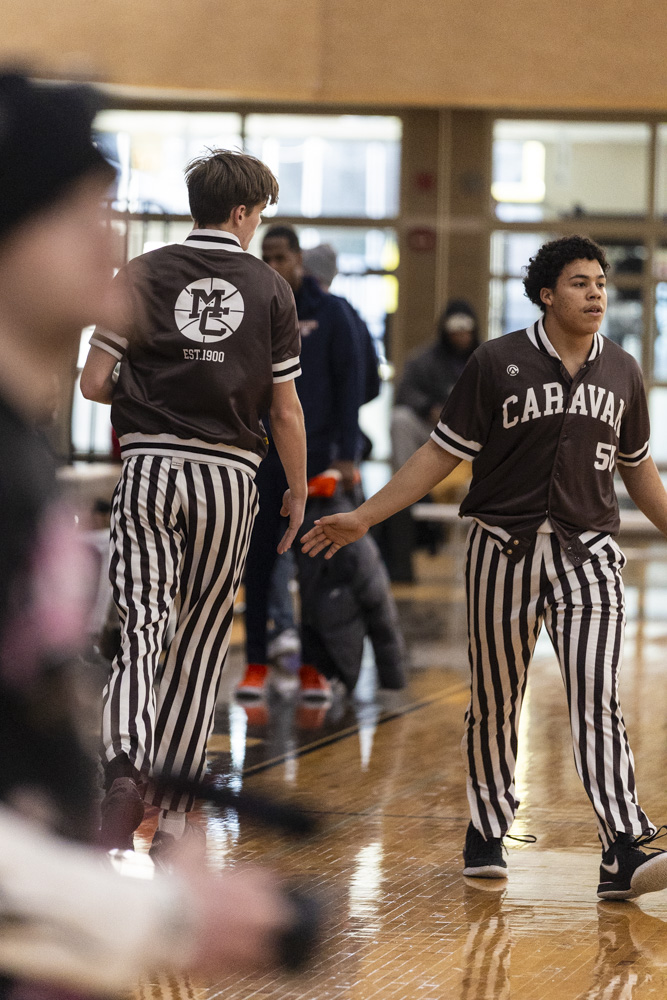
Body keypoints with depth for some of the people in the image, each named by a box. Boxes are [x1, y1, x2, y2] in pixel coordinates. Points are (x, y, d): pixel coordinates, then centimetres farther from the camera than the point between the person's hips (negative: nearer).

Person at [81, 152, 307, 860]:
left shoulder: (142, 275, 2)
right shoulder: (269, 289, 3)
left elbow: (93, 384, 0)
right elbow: (286, 409, 3)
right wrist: (298, 489, 17)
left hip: (150, 466, -1)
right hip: (230, 475, 1)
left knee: (142, 627, -6)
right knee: (201, 640, 11)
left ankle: (124, 765, -32)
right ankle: (172, 806, 16)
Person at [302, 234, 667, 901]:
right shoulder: (497, 363, -1)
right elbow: (443, 452, 2)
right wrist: (364, 517, -2)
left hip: (587, 552, 1)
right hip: (503, 547, -1)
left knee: (597, 700, -13)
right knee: (494, 702, 8)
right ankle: (487, 832, 27)